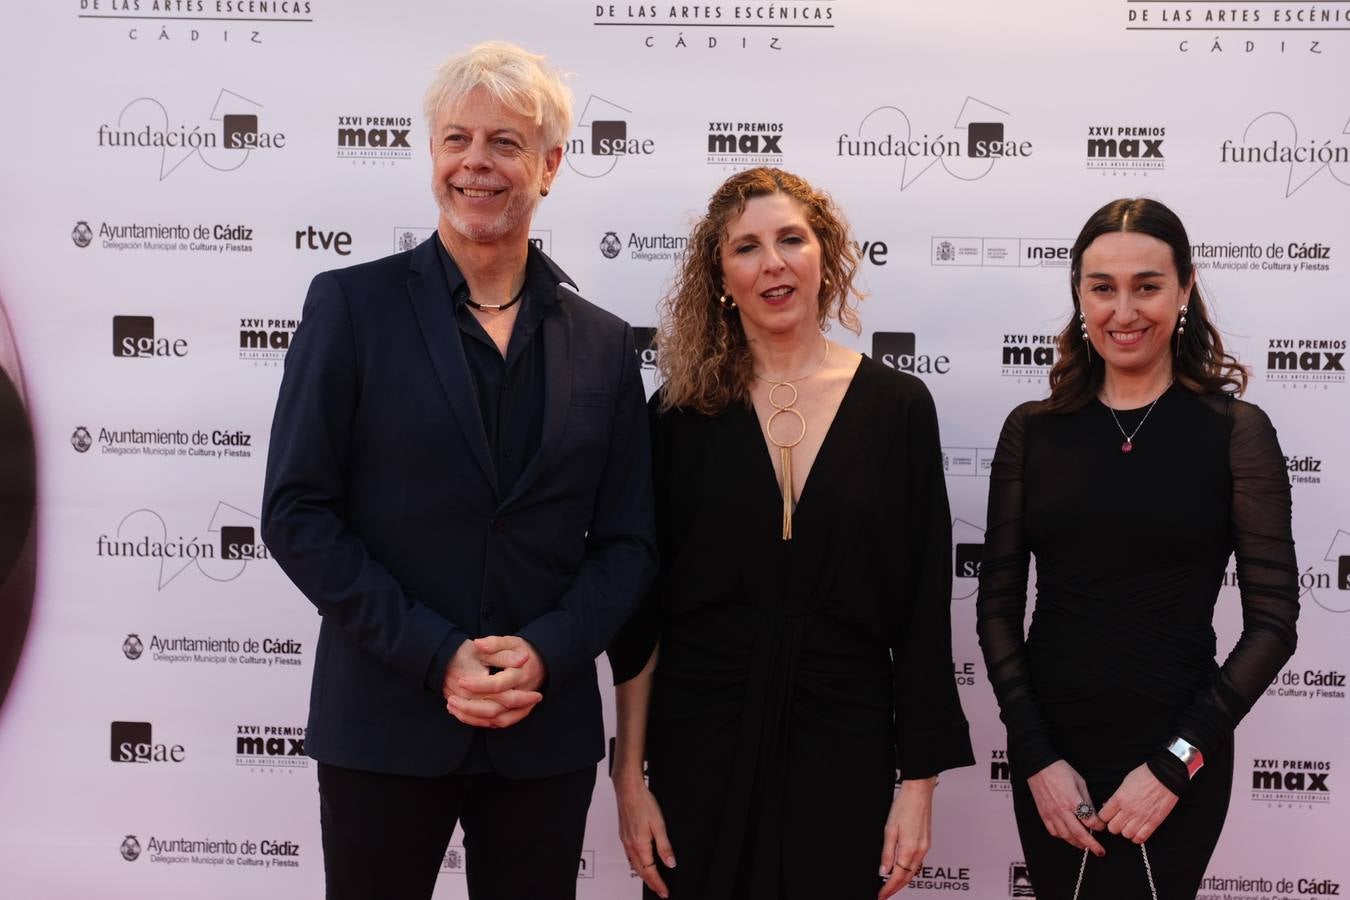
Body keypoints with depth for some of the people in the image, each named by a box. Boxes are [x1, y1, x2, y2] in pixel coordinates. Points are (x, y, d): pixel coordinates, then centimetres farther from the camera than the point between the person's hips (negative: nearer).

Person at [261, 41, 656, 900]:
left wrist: (547, 653, -11)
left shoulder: (604, 342, 5)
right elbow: (297, 511, -6)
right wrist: (435, 657, -13)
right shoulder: (352, 304, -2)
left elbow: (629, 539, 6)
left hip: (548, 727, 2)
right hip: (386, 722, -2)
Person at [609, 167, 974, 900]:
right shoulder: (681, 410, -1)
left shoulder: (897, 405, 0)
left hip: (842, 739, 0)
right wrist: (629, 777, -1)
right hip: (701, 736, 0)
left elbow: (924, 607, 1)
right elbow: (639, 607, 1)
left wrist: (919, 783, -1)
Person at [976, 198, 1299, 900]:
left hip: (1177, 760, -2)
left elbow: (1273, 621, -6)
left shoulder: (1237, 432, -4)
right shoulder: (1032, 429, 2)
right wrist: (1036, 756, -7)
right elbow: (997, 605, 1)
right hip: (1051, 752, 2)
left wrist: (1175, 762, -12)